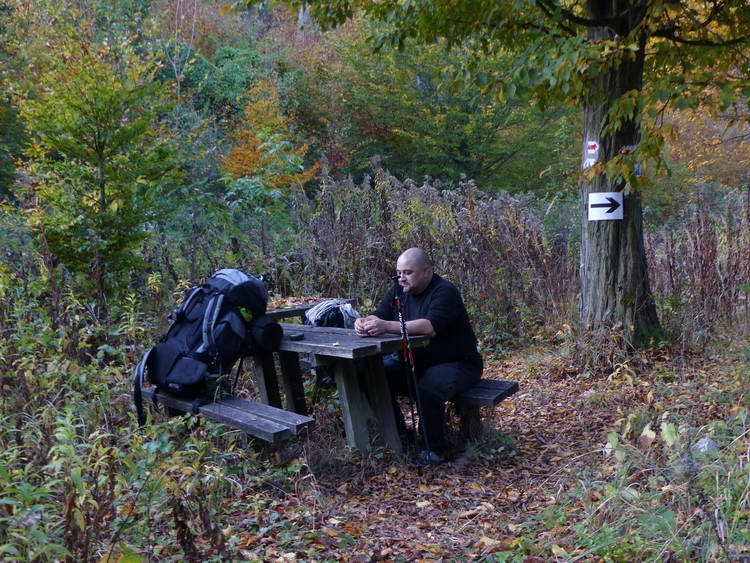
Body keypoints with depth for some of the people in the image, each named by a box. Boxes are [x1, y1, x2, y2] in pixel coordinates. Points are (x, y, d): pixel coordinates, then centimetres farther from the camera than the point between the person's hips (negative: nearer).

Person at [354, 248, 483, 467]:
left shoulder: (444, 291, -19)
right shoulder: (399, 290, 5)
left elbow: (431, 326, -35)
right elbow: (378, 316, -1)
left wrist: (387, 326, -43)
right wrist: (364, 323, -27)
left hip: (456, 363, -7)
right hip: (415, 361, 7)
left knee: (427, 390, -36)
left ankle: (436, 449, -14)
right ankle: (397, 435, 3)